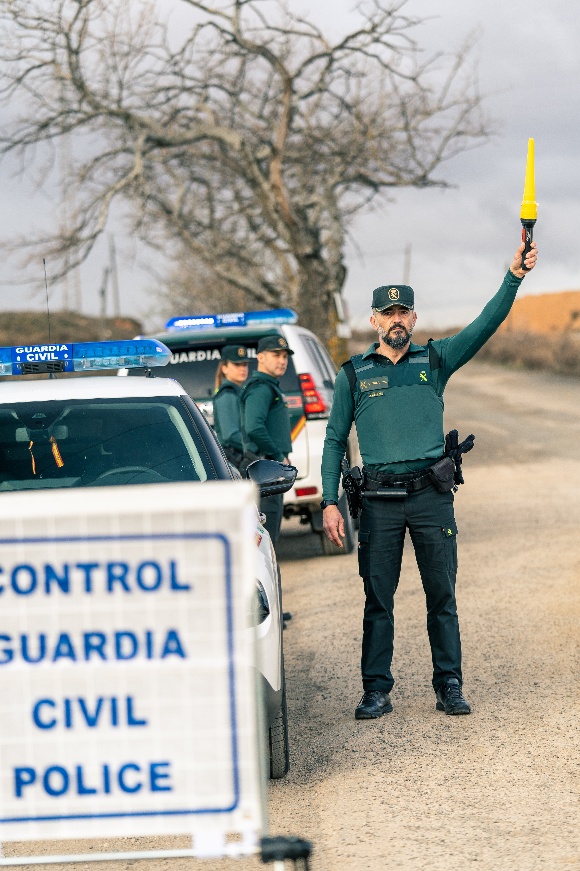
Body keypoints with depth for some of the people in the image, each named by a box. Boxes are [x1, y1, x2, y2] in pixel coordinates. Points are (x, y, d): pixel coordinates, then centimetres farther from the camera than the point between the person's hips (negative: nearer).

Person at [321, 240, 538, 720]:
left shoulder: (435, 360, 9)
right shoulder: (354, 374, 8)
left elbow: (486, 324, -3)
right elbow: (334, 441, 9)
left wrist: (515, 276, -17)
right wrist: (330, 502, 0)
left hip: (431, 495, 0)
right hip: (379, 499, 0)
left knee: (442, 596, 3)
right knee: (378, 599, 2)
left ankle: (450, 685, 10)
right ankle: (377, 690, 8)